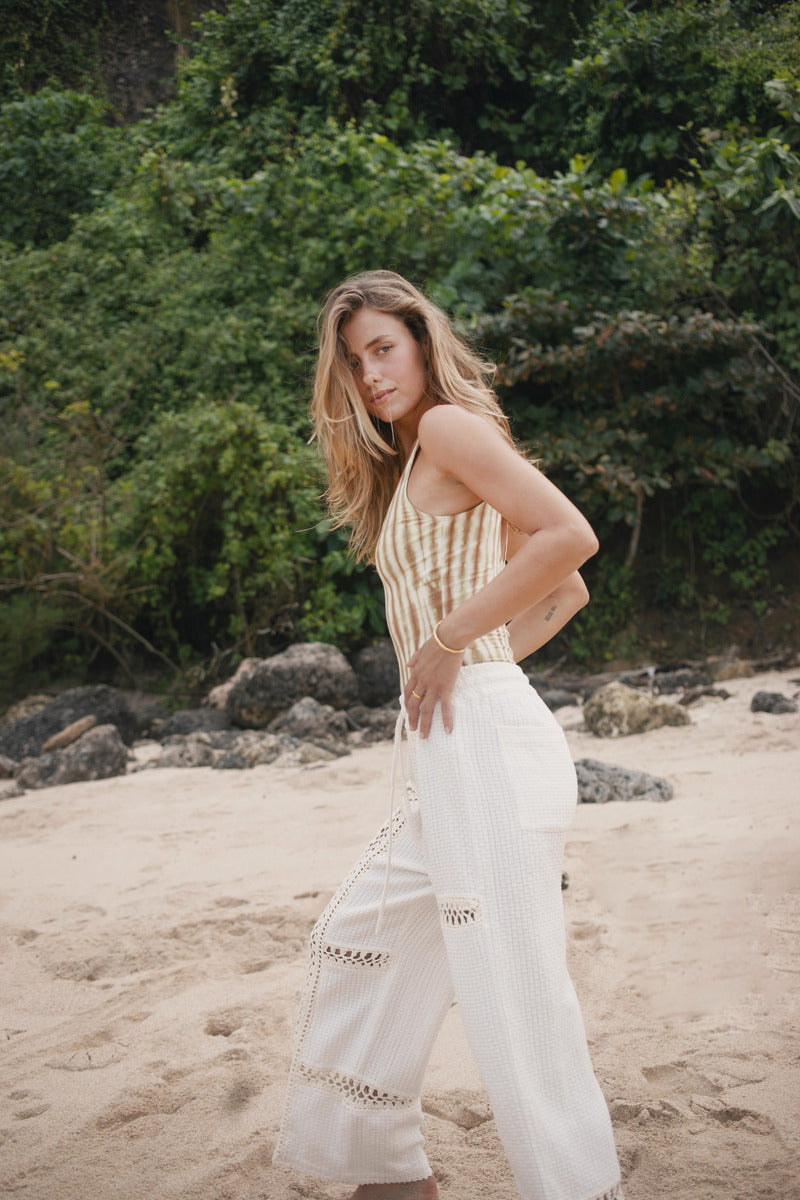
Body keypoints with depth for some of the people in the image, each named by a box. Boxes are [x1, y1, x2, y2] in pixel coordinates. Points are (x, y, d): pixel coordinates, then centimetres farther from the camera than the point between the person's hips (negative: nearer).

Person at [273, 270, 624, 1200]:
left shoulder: (450, 425, -5)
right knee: (361, 944, 17)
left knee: (514, 995, -8)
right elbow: (567, 594, 24)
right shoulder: (417, 468, 21)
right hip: (448, 750, 11)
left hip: (484, 740, -11)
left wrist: (448, 642, -15)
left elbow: (571, 537, -20)